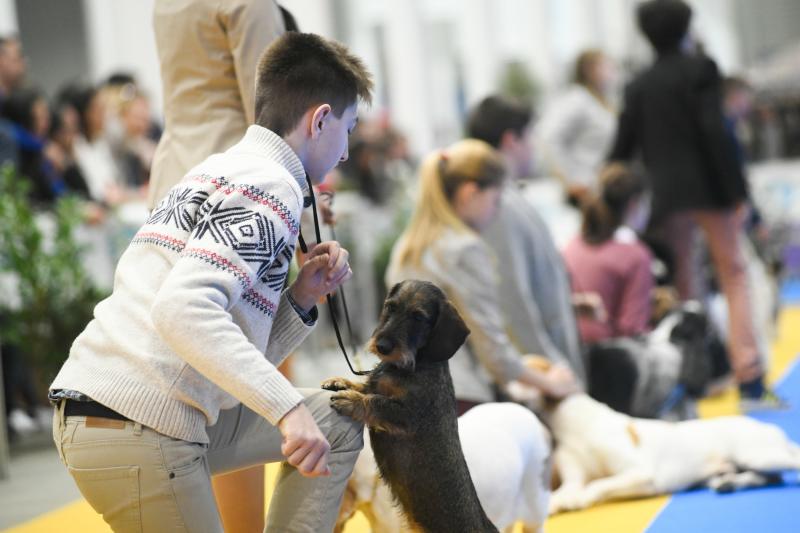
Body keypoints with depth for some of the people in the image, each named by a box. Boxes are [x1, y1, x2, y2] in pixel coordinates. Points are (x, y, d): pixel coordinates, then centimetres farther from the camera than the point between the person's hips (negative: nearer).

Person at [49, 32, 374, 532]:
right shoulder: (270, 184, -9)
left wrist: (301, 299, 6)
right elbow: (183, 310, -27)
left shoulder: (223, 170, 20)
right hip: (136, 430, -9)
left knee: (337, 423, 17)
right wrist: (288, 408, -29)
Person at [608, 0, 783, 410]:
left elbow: (622, 149, 9)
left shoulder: (639, 86, 11)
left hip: (666, 193, 4)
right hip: (707, 188, -4)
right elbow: (715, 132, -12)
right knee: (733, 274, 1)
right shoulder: (699, 70, -3)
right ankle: (751, 383, -8)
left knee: (682, 284, 11)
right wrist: (736, 192, -11)